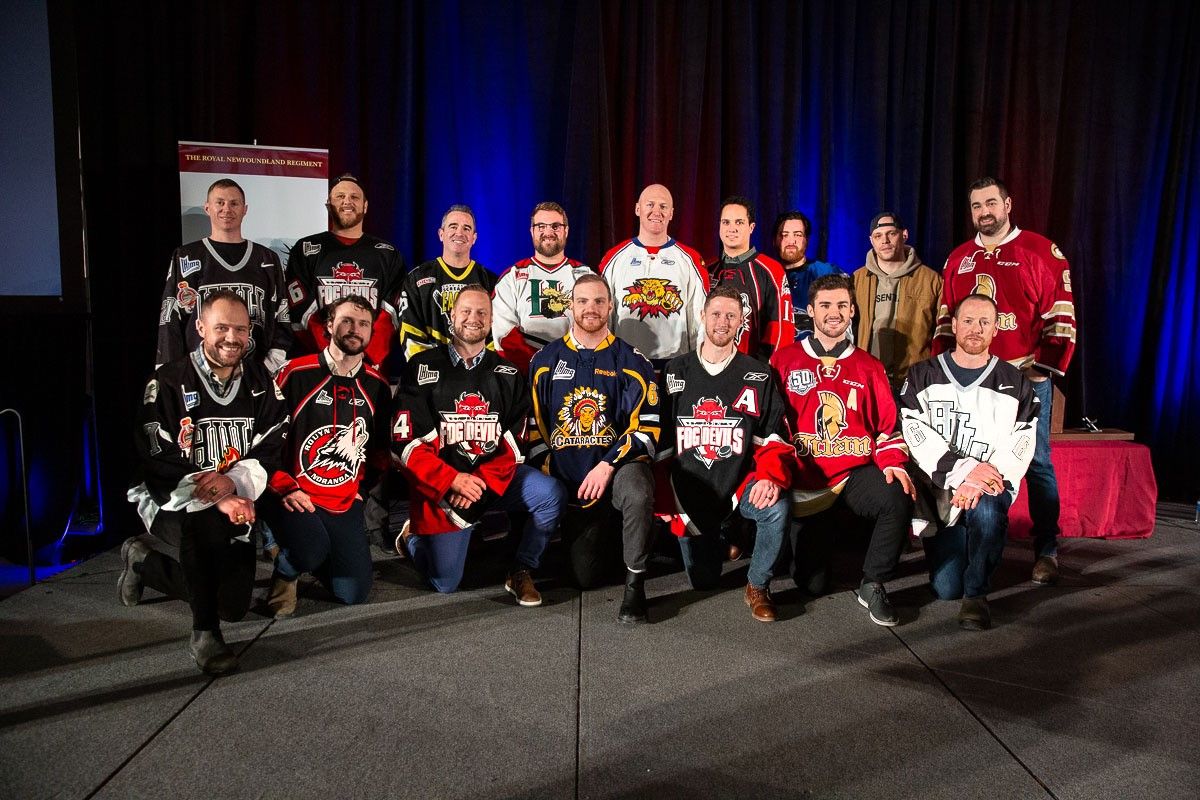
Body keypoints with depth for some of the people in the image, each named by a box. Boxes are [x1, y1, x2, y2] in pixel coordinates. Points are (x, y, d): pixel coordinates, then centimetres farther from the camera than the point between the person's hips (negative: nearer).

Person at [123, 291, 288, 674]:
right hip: (171, 502, -5)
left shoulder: (261, 383, 2)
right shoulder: (168, 383, -10)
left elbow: (271, 452, -4)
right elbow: (159, 464, -16)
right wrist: (216, 499, -30)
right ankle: (204, 632, -22)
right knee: (205, 522, -40)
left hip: (234, 504, 5)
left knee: (234, 605, 2)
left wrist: (233, 481, -25)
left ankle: (145, 561, 27)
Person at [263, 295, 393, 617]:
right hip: (294, 497, -4)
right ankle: (286, 571, 4)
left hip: (345, 502, 4)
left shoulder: (377, 385, 4)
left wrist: (362, 486, 7)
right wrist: (284, 487, -13)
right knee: (311, 553, -33)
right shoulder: (296, 373, -10)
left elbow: (382, 445, 15)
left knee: (354, 594, 2)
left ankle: (309, 558, 33)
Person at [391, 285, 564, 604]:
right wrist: (453, 480, -19)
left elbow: (514, 441, 0)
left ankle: (521, 573, -3)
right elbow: (405, 441, -9)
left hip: (495, 478, 2)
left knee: (550, 494, -25)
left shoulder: (508, 374, 5)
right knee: (445, 583, 0)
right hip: (440, 483, -2)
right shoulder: (422, 368, -3)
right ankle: (414, 536, 33)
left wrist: (481, 482, -16)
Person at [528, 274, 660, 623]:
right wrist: (547, 472, -2)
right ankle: (607, 537, 35)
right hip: (566, 478, 2)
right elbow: (534, 424, 9)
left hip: (618, 464, -2)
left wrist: (608, 465, -19)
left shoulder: (631, 361, 1)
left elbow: (647, 426, -7)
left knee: (637, 494, -40)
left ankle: (635, 584, -17)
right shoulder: (545, 361, 8)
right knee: (586, 577, 0)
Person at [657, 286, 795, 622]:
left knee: (777, 508, -33)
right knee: (703, 581, 2)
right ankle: (718, 539, 37)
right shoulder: (676, 371, 5)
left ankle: (757, 586, -8)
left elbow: (775, 439, 0)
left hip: (741, 484, -1)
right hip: (690, 491, 1)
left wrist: (770, 477, -22)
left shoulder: (757, 375, 3)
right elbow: (660, 439, 8)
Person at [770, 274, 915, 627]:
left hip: (855, 474, 2)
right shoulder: (784, 361, 4)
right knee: (812, 583, -5)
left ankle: (872, 586, -10)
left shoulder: (870, 367, 11)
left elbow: (888, 426, 11)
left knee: (899, 499, -33)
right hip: (804, 482, -1)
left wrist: (893, 462, -9)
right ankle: (817, 534, 32)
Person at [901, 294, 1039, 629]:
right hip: (939, 490, 0)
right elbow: (918, 437, -8)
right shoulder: (922, 377, 4)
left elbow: (1020, 447, -5)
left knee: (985, 508, -37)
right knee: (946, 588, -8)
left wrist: (981, 482, -22)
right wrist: (965, 469, -22)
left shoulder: (1015, 385, 6)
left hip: (990, 487, 0)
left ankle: (977, 594, -16)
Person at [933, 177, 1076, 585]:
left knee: (1036, 462, 0)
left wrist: (1046, 367, -11)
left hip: (1026, 376, -4)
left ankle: (1047, 551, 9)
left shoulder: (1043, 252, 0)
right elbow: (945, 320, 15)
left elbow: (1061, 317, -4)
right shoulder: (957, 260, 13)